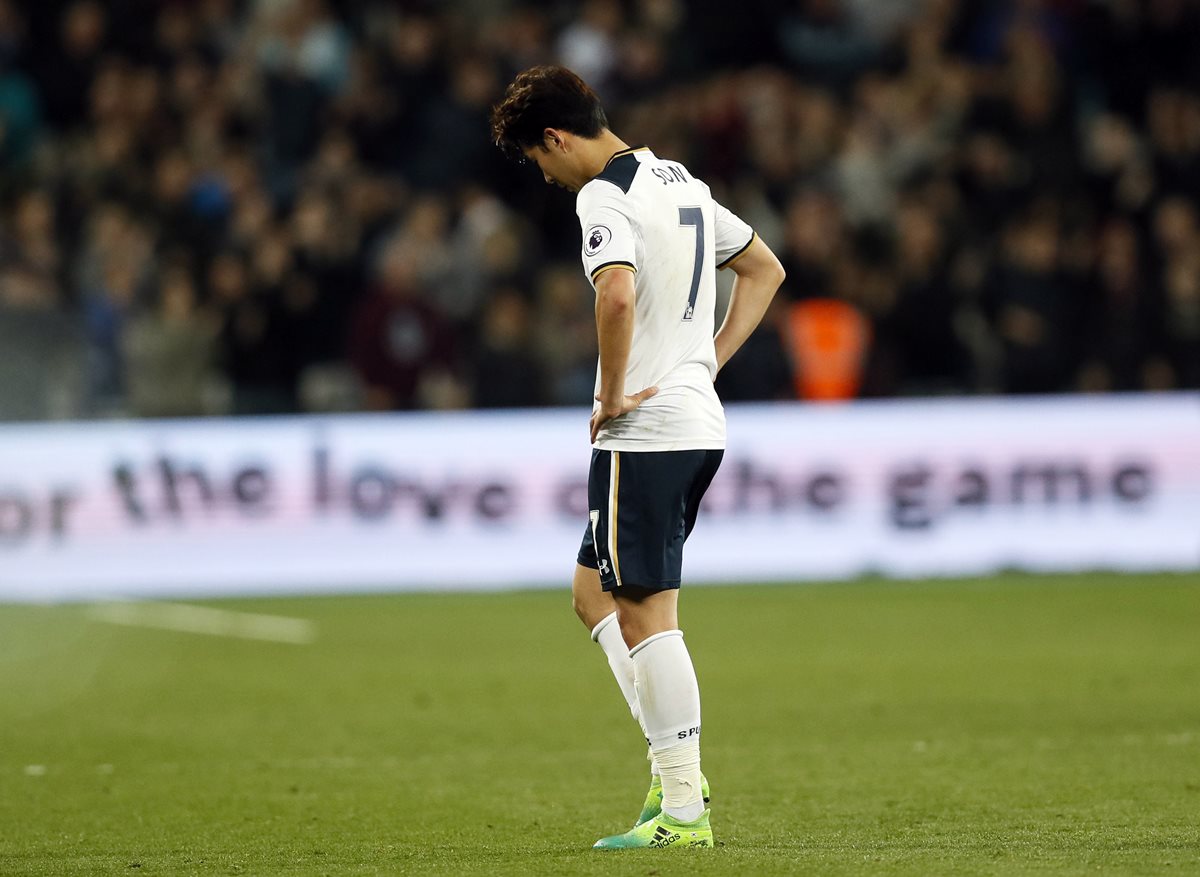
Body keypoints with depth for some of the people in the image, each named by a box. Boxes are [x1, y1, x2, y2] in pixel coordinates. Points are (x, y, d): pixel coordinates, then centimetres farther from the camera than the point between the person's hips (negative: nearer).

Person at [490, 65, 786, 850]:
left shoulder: (604, 196, -13)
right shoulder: (681, 183, 16)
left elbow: (617, 294, -31)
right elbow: (766, 269, 27)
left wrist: (612, 394, -18)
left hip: (644, 431, -10)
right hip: (700, 423, 10)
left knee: (646, 615, -5)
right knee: (596, 594, 18)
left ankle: (684, 811, -4)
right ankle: (675, 765, 10)